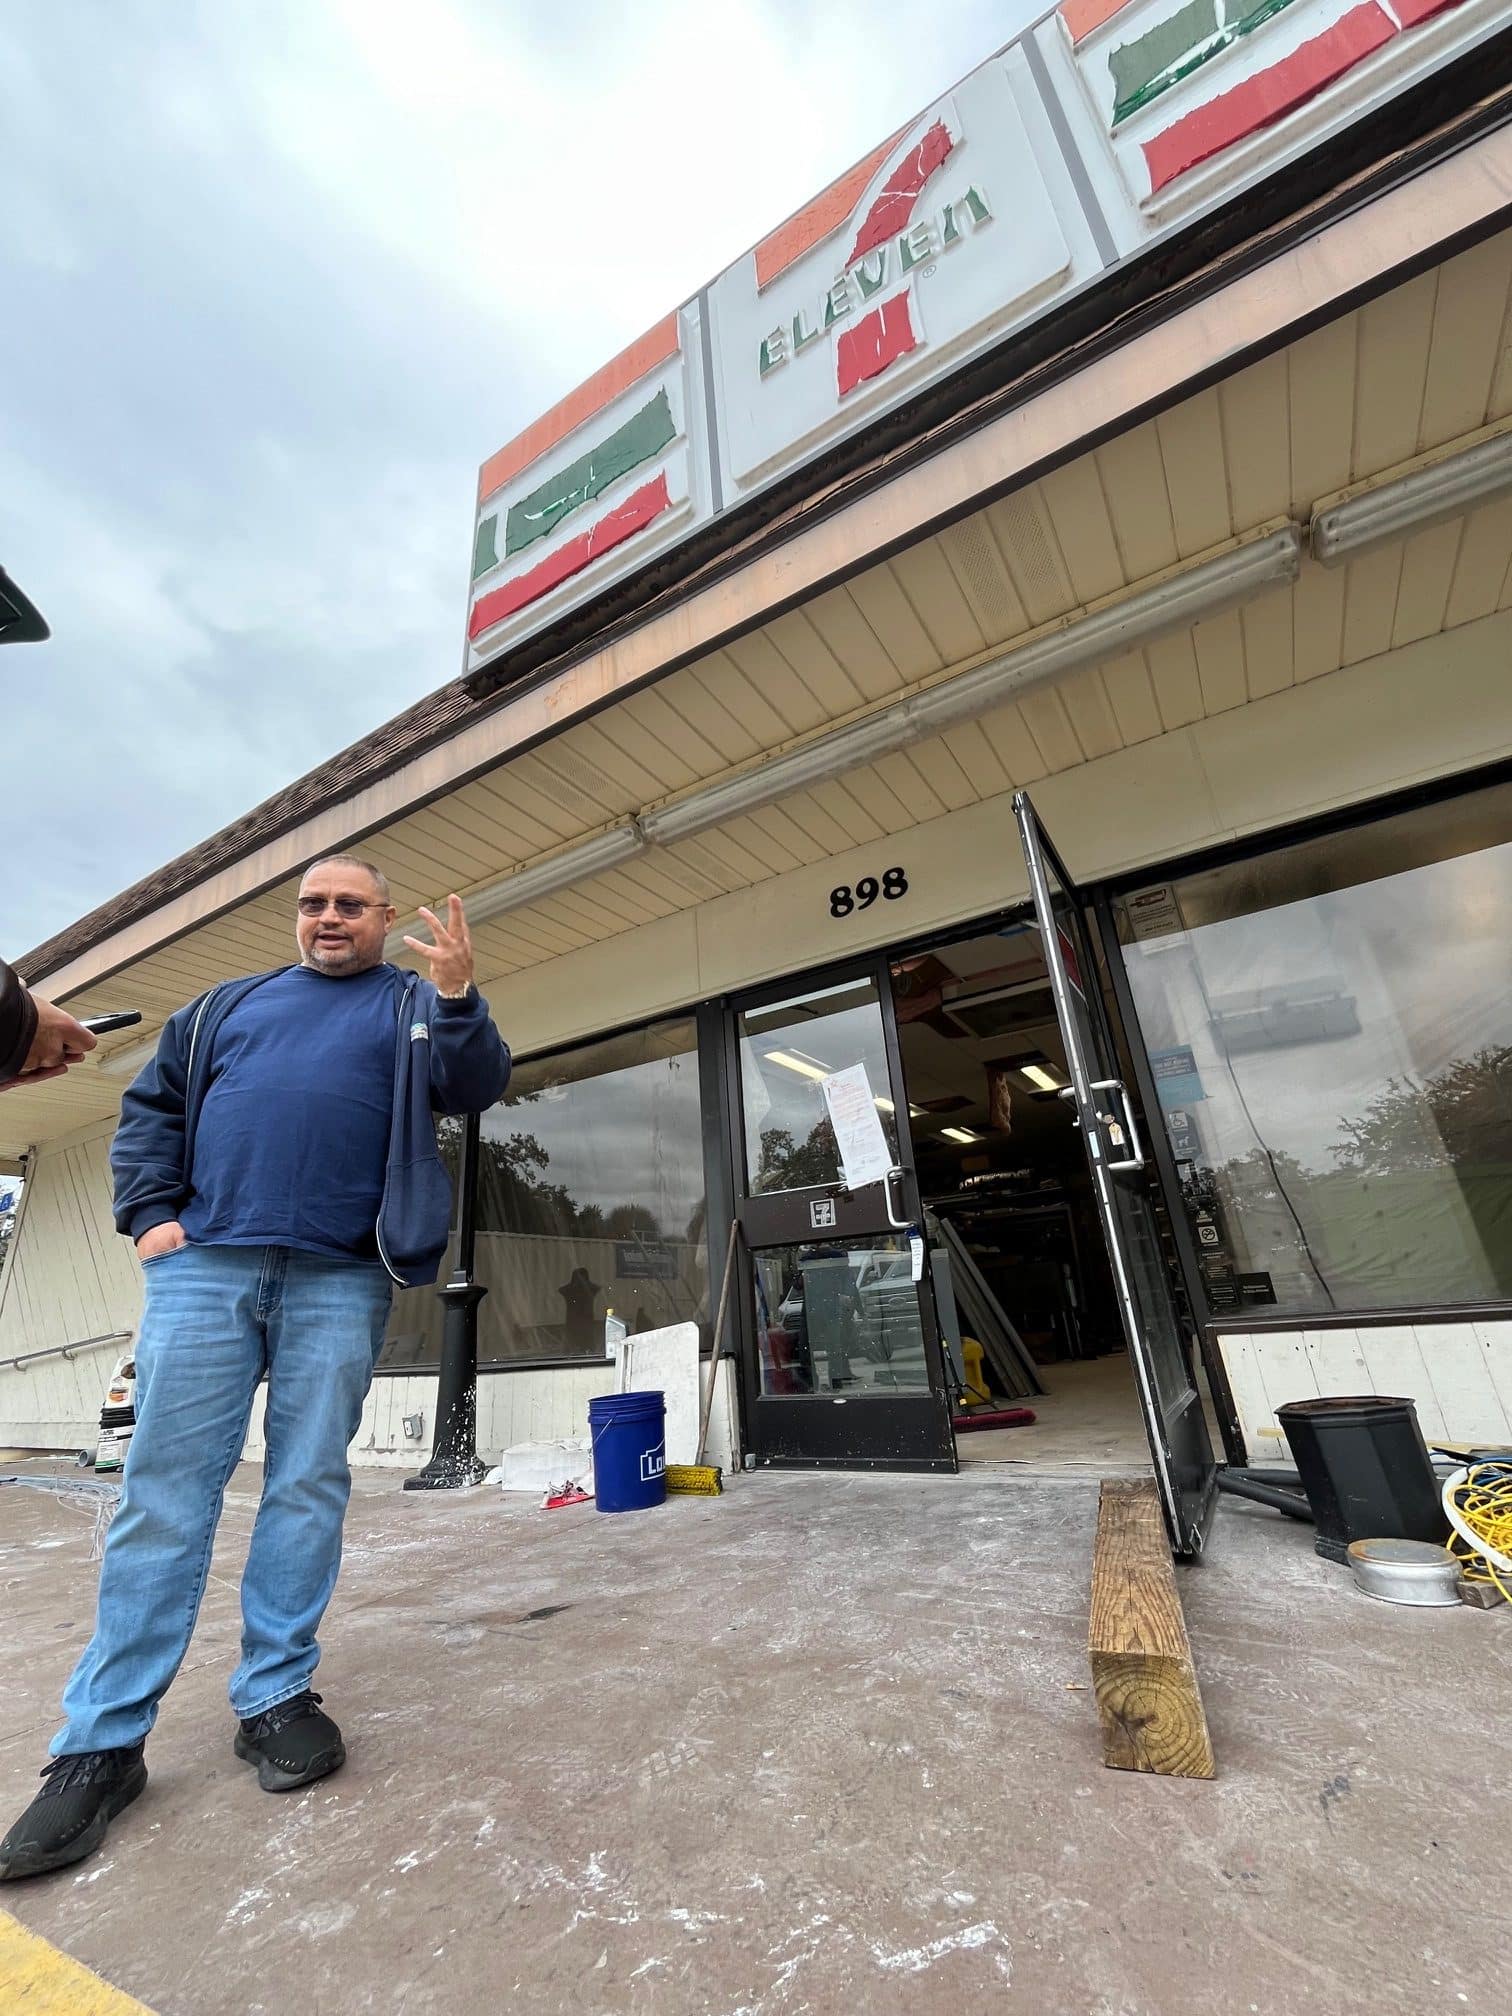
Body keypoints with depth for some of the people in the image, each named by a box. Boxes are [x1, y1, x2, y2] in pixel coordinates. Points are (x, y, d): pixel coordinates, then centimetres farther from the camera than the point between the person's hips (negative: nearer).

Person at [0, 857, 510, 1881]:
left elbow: (478, 1087, -5)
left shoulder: (415, 1006, 9)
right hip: (203, 1268, 2)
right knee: (165, 1490, 3)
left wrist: (459, 1000, -23)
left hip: (340, 1285, -2)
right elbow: (152, 1106, 19)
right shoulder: (229, 1004, 19)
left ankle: (276, 1696, 20)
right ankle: (104, 1739, 16)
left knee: (309, 1488, 5)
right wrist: (150, 1214, 4)